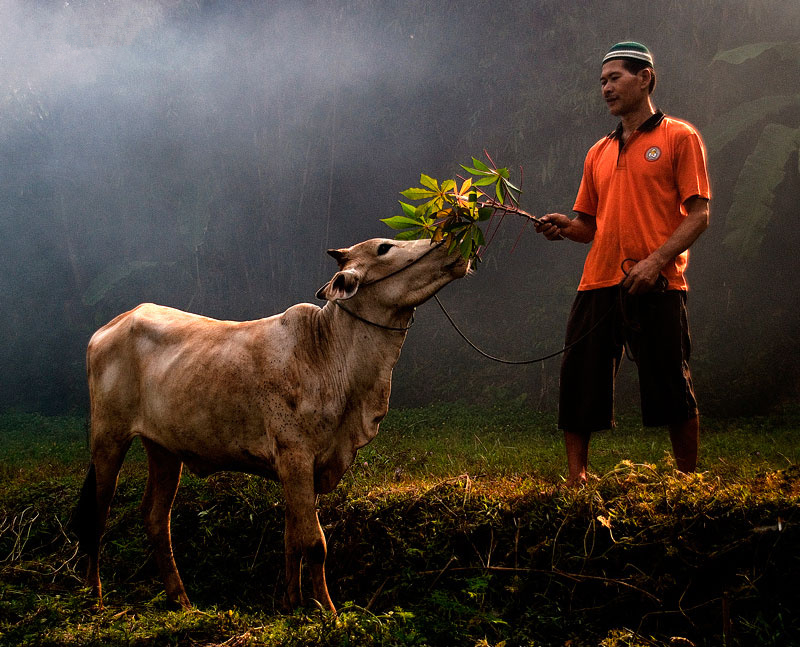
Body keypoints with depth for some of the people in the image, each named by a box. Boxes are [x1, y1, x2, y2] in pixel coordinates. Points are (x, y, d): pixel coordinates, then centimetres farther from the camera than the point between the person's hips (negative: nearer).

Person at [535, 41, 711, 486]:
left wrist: (656, 260, -18)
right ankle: (576, 480, 7)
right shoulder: (599, 153, 22)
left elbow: (699, 213, -4)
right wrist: (566, 227, 0)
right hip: (598, 283, 6)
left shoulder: (678, 137, 4)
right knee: (578, 386, 0)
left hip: (656, 285, -5)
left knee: (672, 390, -4)